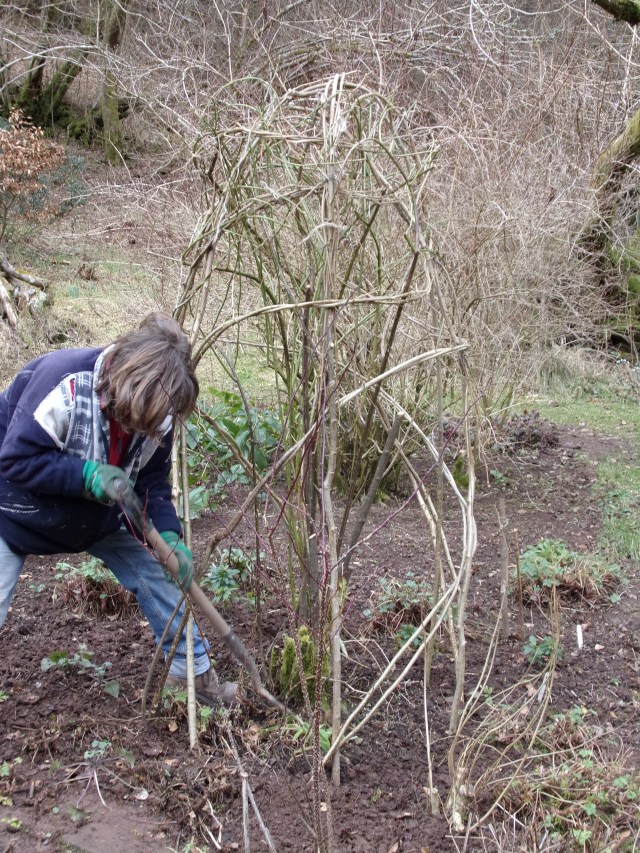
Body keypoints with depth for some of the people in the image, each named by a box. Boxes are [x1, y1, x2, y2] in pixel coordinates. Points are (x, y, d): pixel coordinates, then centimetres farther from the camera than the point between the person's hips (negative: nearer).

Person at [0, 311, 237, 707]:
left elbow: (152, 482, -8)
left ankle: (195, 672, 21)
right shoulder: (64, 384, -37)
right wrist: (88, 474, -39)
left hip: (98, 513, 6)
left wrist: (169, 537, -24)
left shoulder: (157, 410, -17)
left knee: (157, 571, 3)